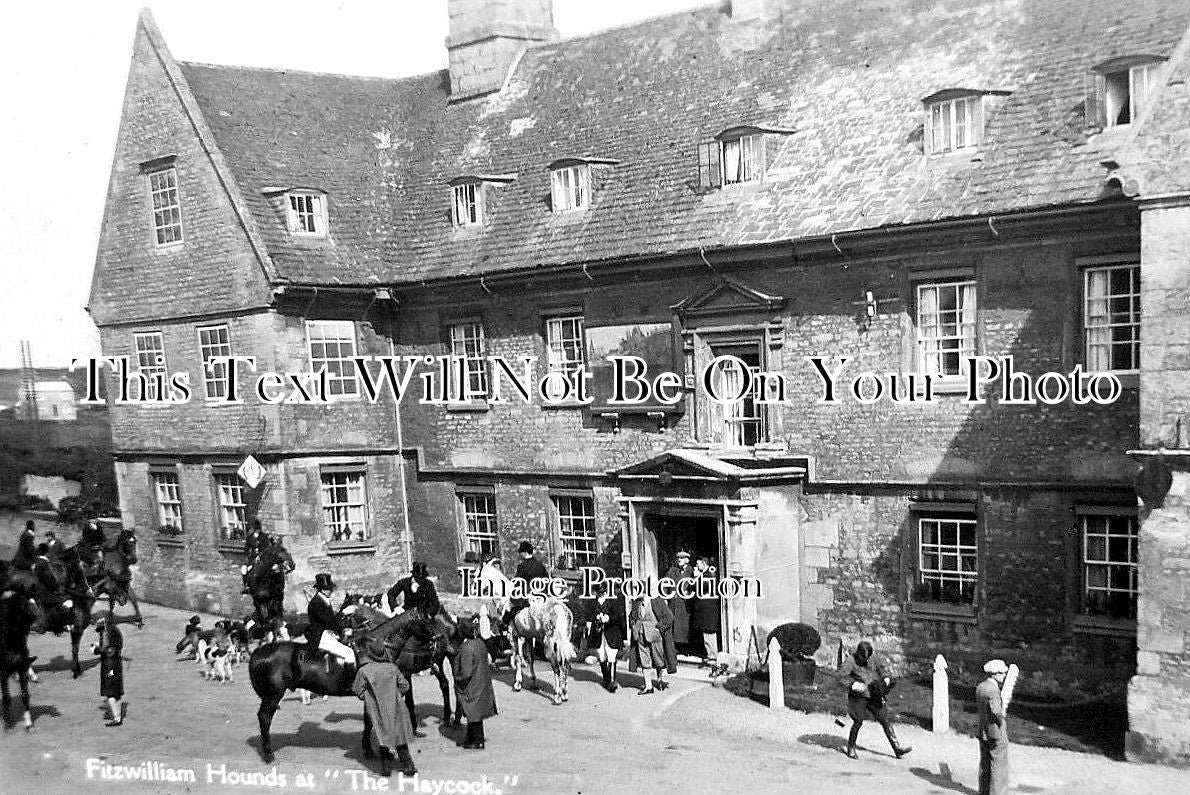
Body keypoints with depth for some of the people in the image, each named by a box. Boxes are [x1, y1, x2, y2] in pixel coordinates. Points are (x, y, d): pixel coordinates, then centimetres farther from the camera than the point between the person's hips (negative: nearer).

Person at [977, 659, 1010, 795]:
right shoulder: (993, 690, -23)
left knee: (985, 765, 17)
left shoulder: (980, 687, 4)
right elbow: (997, 713, -29)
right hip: (996, 734, -8)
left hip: (983, 733, 8)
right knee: (999, 767, 5)